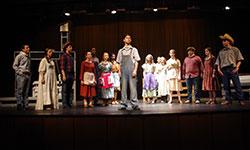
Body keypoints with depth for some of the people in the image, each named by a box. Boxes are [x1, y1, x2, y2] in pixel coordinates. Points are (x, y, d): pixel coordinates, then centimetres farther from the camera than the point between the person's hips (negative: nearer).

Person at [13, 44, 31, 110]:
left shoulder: (28, 57, 19)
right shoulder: (19, 56, 0)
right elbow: (14, 66, -4)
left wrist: (29, 73, 11)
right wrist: (20, 72, -12)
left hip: (28, 75, 7)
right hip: (21, 75, -7)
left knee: (26, 92, 6)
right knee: (20, 91, -6)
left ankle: (25, 105, 9)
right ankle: (20, 105, -4)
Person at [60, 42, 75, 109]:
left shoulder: (71, 56, 19)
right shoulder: (63, 56, -5)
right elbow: (62, 67, -12)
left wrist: (74, 75, 17)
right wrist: (63, 75, -19)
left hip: (71, 75, 8)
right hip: (66, 75, -8)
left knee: (70, 90, 10)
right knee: (65, 90, -4)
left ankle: (69, 103, 15)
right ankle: (64, 104, -1)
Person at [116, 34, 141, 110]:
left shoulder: (134, 49, 9)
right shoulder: (121, 51, 15)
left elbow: (136, 61, 3)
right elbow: (119, 62, 14)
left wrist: (135, 70, -8)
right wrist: (119, 71, 3)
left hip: (131, 70, -2)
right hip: (123, 70, 2)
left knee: (133, 87, -6)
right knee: (123, 87, 2)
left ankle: (134, 104, -4)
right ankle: (123, 104, 8)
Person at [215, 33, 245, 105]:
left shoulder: (235, 49, 10)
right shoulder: (221, 51, 20)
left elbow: (239, 60, 4)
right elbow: (218, 62, 16)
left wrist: (237, 67, -10)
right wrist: (218, 69, 2)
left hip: (232, 69, -4)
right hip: (223, 70, 4)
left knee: (237, 85, -6)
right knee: (226, 86, 1)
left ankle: (241, 100, -3)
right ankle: (228, 100, 5)